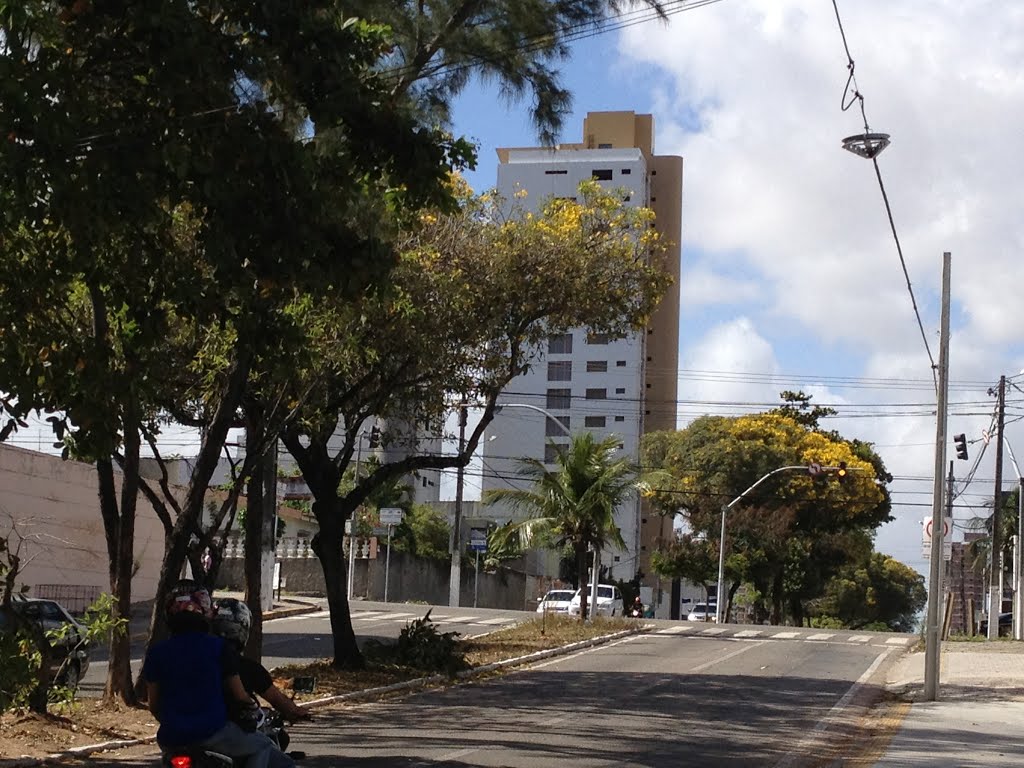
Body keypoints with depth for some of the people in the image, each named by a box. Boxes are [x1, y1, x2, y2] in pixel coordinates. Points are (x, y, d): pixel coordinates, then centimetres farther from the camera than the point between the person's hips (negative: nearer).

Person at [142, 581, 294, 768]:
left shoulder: (156, 652, 3)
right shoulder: (217, 647, -5)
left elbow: (153, 705, 8)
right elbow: (239, 695, -1)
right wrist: (254, 706, 21)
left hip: (171, 739, 3)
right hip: (212, 731, -3)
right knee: (261, 746, 16)